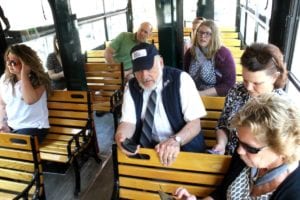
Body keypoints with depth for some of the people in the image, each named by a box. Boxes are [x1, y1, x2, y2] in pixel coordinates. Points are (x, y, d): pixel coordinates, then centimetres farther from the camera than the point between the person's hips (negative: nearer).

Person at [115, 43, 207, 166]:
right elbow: (128, 121, -4)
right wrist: (120, 135, -26)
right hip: (147, 147, 3)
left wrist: (175, 140, -29)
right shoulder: (131, 86, 1)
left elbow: (195, 123, -12)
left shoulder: (181, 79, -10)